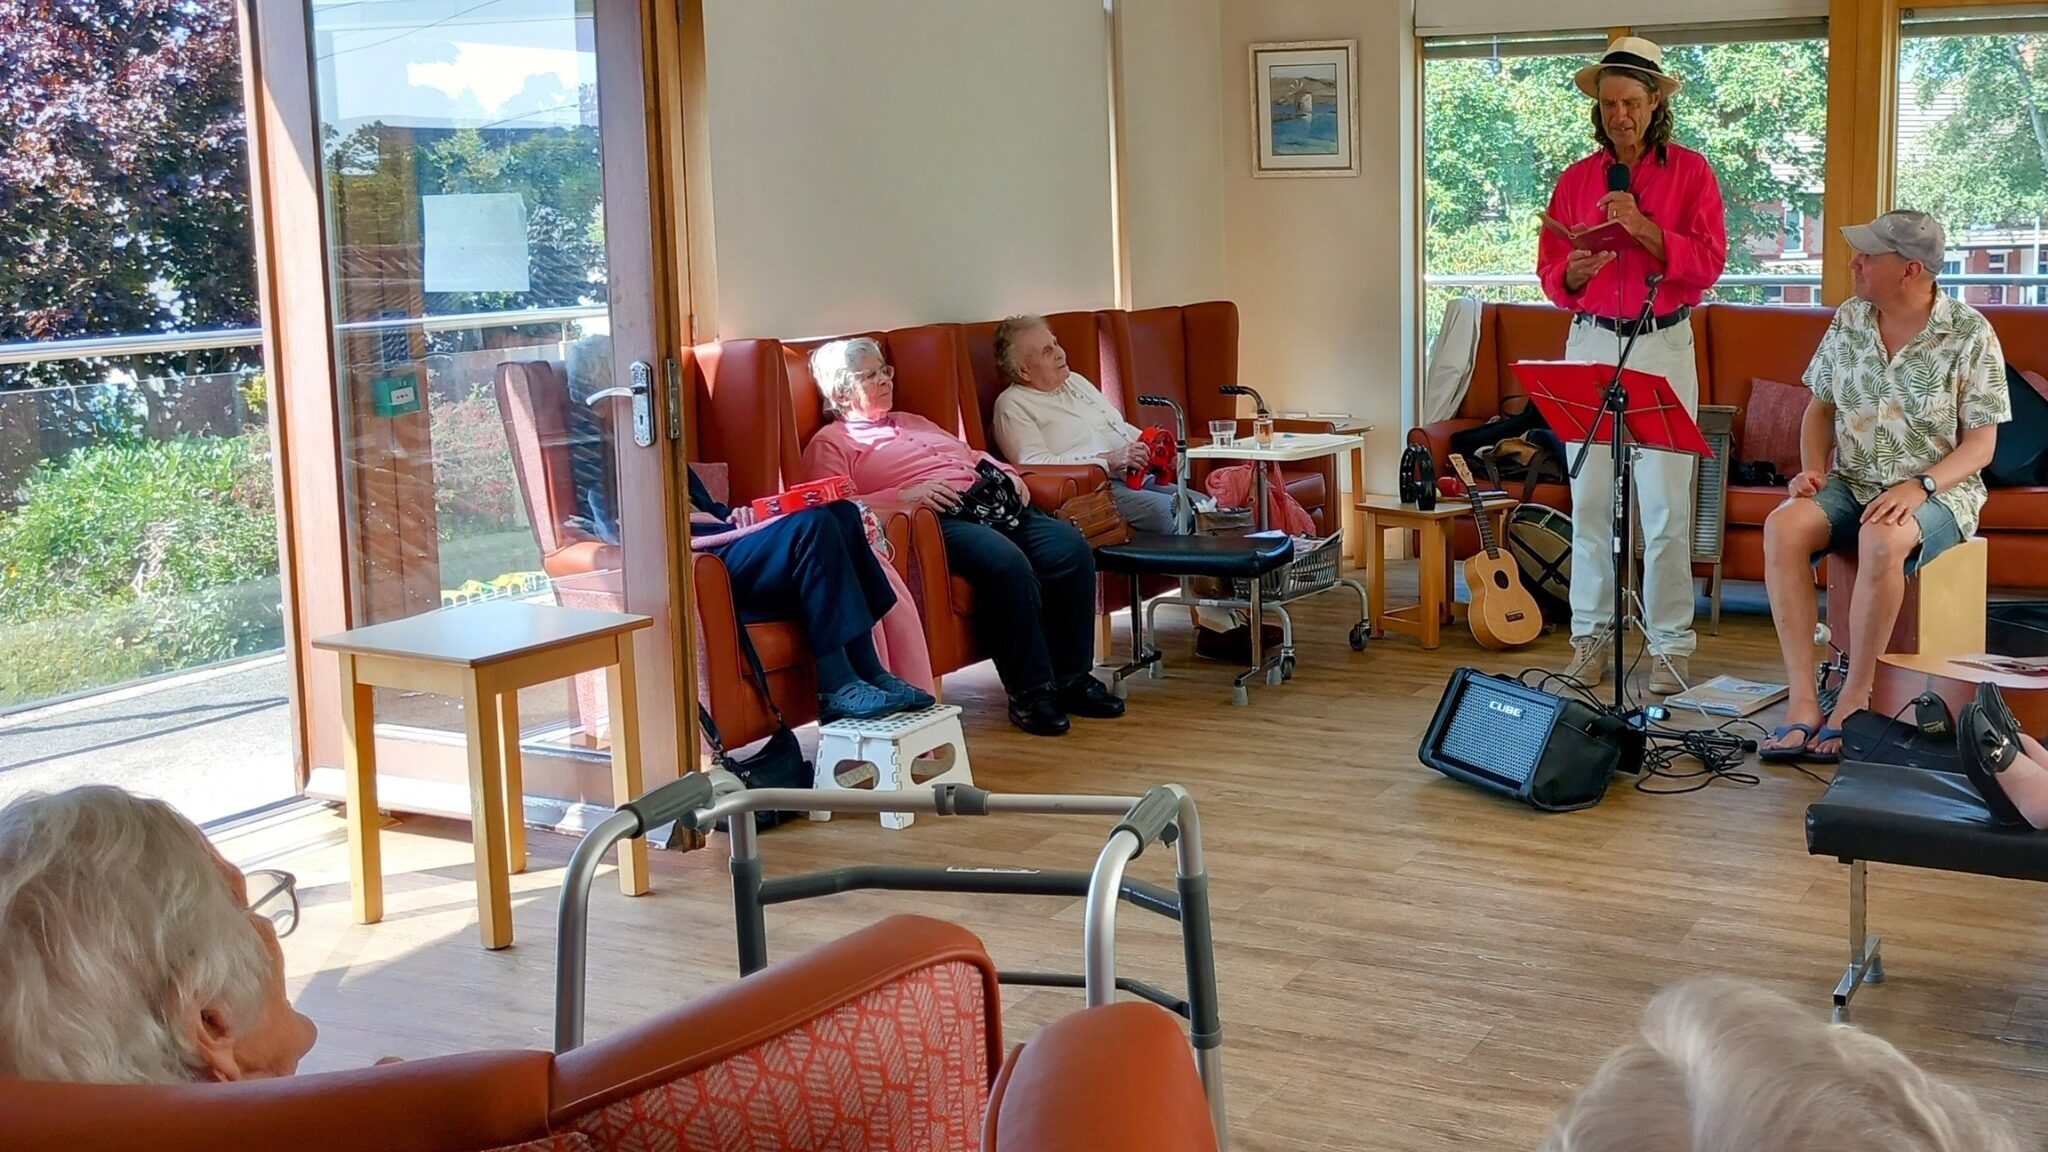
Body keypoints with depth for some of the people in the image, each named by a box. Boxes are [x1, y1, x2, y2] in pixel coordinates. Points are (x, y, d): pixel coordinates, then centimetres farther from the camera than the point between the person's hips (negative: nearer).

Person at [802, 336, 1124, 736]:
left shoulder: (913, 422, 35)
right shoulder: (831, 442, 11)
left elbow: (973, 456, 37)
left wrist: (1008, 475, 15)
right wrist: (905, 495, -18)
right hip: (935, 520, -7)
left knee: (1071, 547, -19)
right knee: (1008, 563, -36)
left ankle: (1072, 678, -10)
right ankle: (1029, 692, -25)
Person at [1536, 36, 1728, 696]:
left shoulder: (1690, 172, 3)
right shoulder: (1575, 180, 11)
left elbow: (1708, 263, -7)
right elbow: (1551, 277, 8)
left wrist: (1644, 228, -20)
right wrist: (1576, 270, -15)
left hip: (1663, 347, -2)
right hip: (1590, 344, 3)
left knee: (1666, 504, -4)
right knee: (1590, 498, 3)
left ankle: (1670, 642, 2)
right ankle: (1591, 634, 12)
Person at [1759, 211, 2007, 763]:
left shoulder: (1969, 333, -8)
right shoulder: (1849, 320, 6)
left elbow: (1981, 443, -8)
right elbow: (1820, 408, 14)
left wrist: (1920, 485, -24)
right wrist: (1813, 469, -5)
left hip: (1938, 490, -4)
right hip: (1851, 484, 4)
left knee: (1882, 538, -39)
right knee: (1783, 526, -28)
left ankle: (1854, 701, -25)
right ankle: (1802, 701, -29)